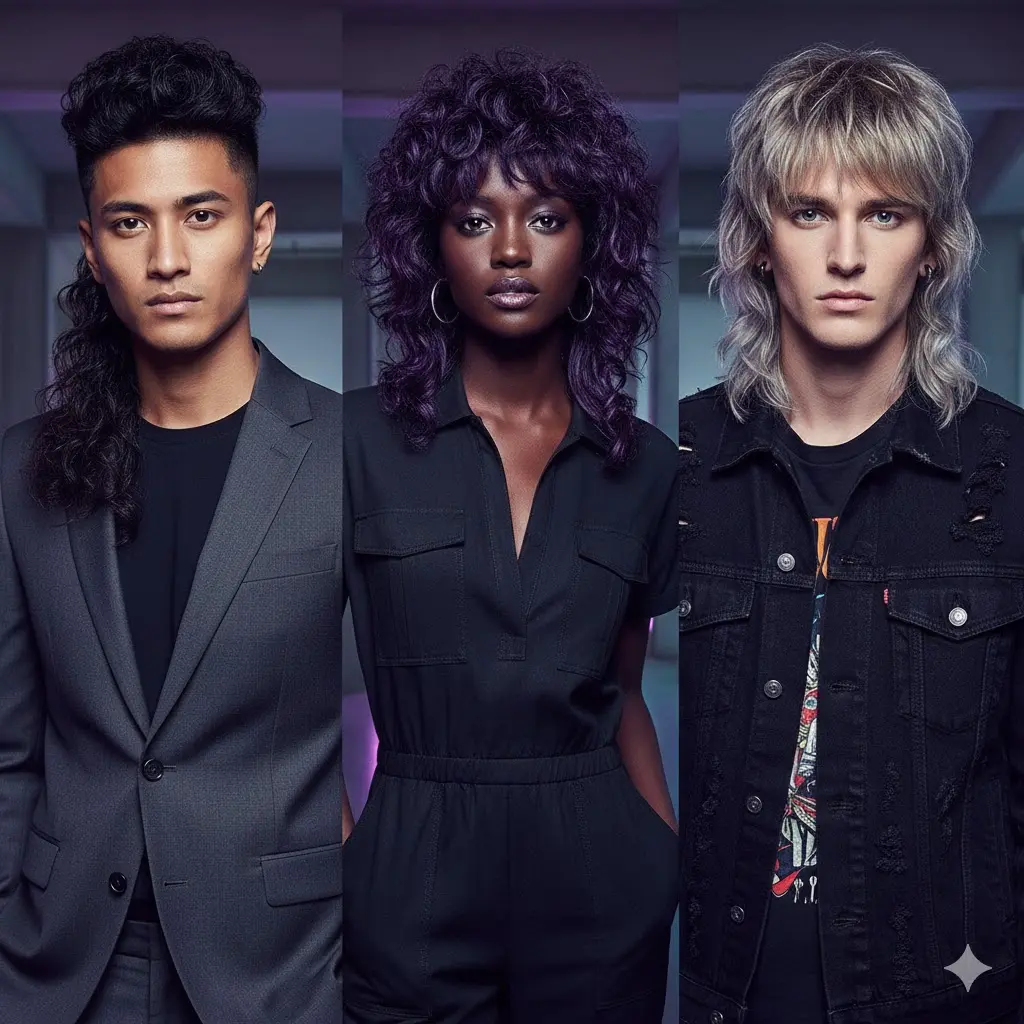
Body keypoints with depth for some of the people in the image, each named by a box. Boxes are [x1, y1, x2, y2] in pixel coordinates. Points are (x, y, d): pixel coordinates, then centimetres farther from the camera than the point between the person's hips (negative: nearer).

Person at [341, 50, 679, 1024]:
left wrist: (679, 866, 2)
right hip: (413, 880, -2)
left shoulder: (642, 463, 3)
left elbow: (621, 694, 10)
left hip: (601, 882, 2)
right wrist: (341, 866, -10)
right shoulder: (360, 437, -4)